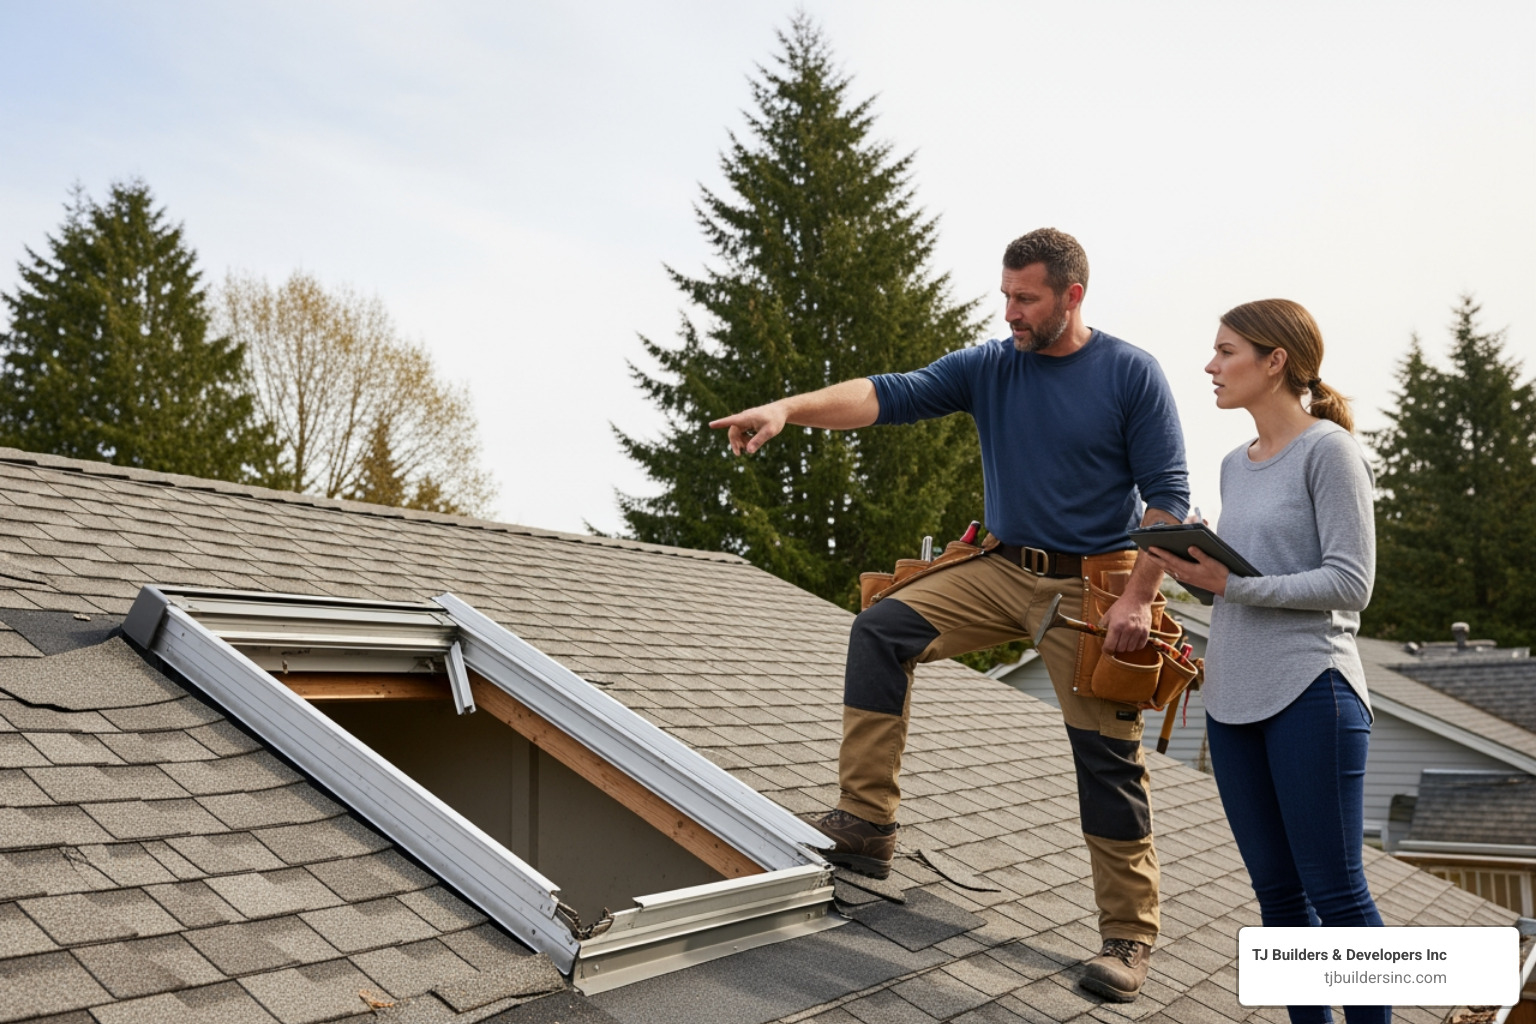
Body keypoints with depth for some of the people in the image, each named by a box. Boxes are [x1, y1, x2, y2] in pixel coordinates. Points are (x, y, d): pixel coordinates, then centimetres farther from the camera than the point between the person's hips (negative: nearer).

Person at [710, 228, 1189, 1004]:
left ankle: (1128, 935, 16)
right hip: (1003, 570, 5)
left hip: (1092, 588, -4)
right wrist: (790, 408, -27)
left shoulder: (1131, 374, -8)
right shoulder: (989, 367, 1)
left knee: (1108, 761, -1)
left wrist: (1138, 599, -18)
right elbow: (893, 395, -13)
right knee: (880, 630, -10)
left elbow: (1167, 495, -9)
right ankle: (866, 825, -4)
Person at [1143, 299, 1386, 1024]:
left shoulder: (1328, 449, -6)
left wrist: (1234, 584, -16)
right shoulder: (1235, 465, 16)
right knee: (1277, 892, 12)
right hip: (1231, 698, 7)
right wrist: (1190, 570, 1)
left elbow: (1349, 583, -11)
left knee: (1336, 891, -2)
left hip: (1310, 693, -7)